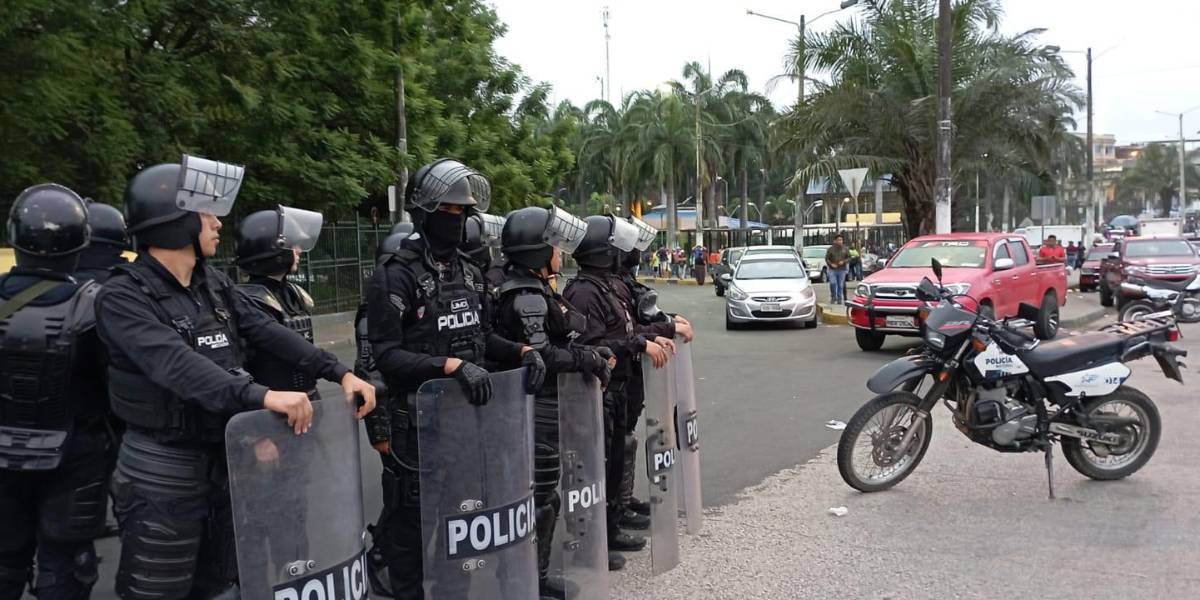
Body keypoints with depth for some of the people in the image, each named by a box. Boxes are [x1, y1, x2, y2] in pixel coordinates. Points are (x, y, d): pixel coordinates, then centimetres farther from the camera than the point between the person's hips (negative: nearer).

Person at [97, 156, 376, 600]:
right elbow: (176, 364, -32)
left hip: (225, 460, 7)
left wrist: (339, 373, -11)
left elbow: (270, 335, 1)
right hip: (163, 472, -7)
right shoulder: (122, 297, -16)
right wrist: (261, 396, -44)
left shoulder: (214, 285, 6)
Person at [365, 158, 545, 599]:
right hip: (419, 420, -7)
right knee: (414, 519, 5)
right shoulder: (395, 276, -13)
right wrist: (452, 365, -29)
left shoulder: (469, 272, 10)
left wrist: (522, 351, -1)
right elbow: (385, 355, -19)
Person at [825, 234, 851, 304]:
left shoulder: (845, 249, 6)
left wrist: (844, 262, -11)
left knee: (841, 285, 3)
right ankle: (833, 297, 4)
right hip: (832, 270, -2)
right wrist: (831, 264, -15)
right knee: (833, 284, -14)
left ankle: (839, 299, 13)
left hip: (842, 270, 2)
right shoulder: (831, 249, 1)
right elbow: (827, 258, 2)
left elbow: (849, 258, 9)